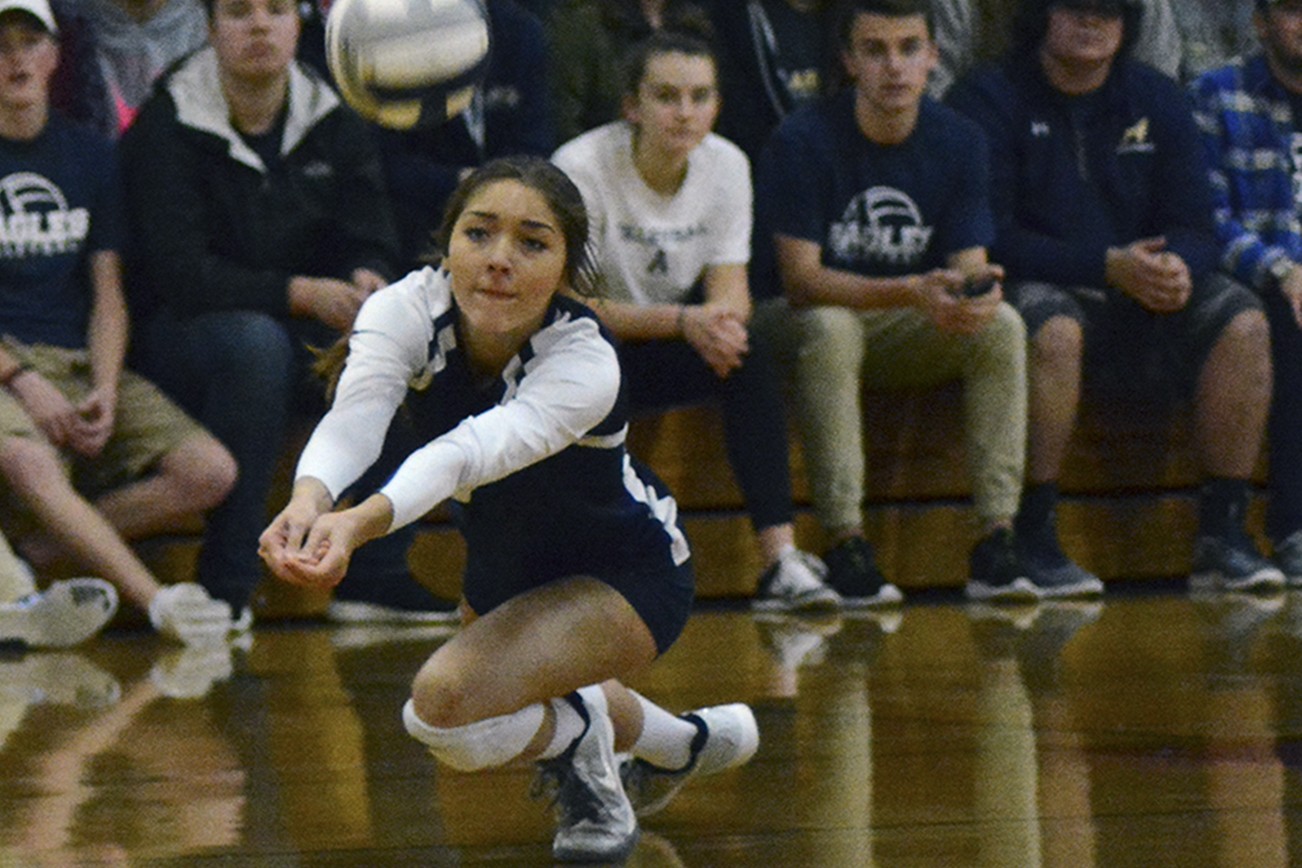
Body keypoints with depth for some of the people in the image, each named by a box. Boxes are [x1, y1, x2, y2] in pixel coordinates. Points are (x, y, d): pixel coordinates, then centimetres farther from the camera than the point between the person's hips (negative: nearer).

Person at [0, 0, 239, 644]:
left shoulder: (91, 157, 16)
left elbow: (107, 295, 14)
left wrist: (104, 391, -4)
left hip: (81, 362, 5)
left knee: (209, 472, -18)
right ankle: (155, 599, -44)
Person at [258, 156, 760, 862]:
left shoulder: (585, 365, -36)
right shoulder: (408, 309, -25)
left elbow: (471, 452, -53)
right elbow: (355, 416, -43)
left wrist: (363, 522, -71)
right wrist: (310, 499, -66)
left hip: (626, 577, -6)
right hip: (502, 567, 6)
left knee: (448, 701, -31)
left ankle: (577, 731, 0)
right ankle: (685, 740, 54)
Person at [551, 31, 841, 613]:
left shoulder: (726, 166, -3)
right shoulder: (580, 169, -18)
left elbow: (730, 290, -6)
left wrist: (721, 319, -32)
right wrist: (683, 321, -34)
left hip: (665, 357, 4)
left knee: (742, 348, -27)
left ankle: (781, 560, -35)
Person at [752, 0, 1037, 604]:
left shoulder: (958, 142, 0)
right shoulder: (803, 142, -15)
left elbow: (968, 265, -3)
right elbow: (800, 277, -21)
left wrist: (976, 291, -29)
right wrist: (910, 293, -35)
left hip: (903, 333, 4)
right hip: (802, 322, -4)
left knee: (1001, 324, -22)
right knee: (831, 329, -38)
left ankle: (997, 544, -27)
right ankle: (845, 548, -37)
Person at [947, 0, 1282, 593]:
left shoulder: (1156, 101, 14)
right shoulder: (988, 100, -2)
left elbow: (1192, 226, 9)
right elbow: (991, 237, -12)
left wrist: (1178, 267, -18)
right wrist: (1107, 267, -22)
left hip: (1141, 303, 5)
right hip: (1036, 287, -5)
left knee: (1243, 322, -19)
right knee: (1054, 329, -39)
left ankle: (1222, 535, -19)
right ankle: (1032, 539, -32)